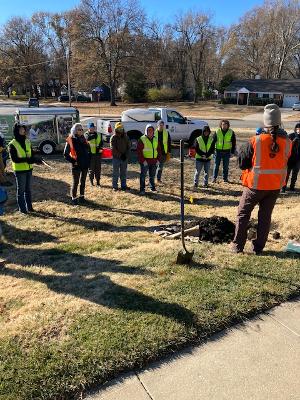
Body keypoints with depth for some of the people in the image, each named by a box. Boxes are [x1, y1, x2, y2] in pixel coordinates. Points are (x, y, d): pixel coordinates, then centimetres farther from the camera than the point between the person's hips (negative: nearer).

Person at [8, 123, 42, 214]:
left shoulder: (27, 141, 7)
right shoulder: (12, 144, -11)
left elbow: (32, 153, 9)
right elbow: (14, 159, -17)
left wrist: (36, 159, -13)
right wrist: (27, 159, -28)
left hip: (29, 169, 6)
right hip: (19, 170, -6)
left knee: (28, 189, 15)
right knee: (21, 190, 3)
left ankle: (29, 207, 25)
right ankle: (22, 209, 13)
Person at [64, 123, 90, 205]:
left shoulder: (83, 139, 9)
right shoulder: (70, 140, -8)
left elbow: (88, 150, 21)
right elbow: (66, 154, -8)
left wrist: (87, 159, 9)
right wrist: (73, 161, -13)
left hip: (85, 164, 5)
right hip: (76, 165, -5)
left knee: (83, 181, 13)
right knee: (75, 182, 1)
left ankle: (82, 197, 25)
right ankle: (74, 198, 11)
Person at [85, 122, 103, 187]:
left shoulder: (98, 134, 12)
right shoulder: (86, 134, 0)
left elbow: (101, 142, 15)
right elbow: (88, 138, -23)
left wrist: (100, 147, -5)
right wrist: (95, 135, -15)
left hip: (98, 153, 3)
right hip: (90, 154, -3)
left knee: (98, 168, 7)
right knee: (91, 168, 2)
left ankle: (98, 181, 16)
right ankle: (91, 181, 14)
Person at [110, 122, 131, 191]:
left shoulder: (126, 137, 7)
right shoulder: (113, 137, -5)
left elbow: (128, 147, 7)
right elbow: (113, 149, -10)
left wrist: (126, 155, -7)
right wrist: (120, 155, -16)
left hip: (125, 158, 4)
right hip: (116, 158, -4)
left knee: (124, 173, 11)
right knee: (116, 173, 3)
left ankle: (123, 185, 21)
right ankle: (115, 186, 10)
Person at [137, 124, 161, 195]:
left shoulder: (156, 139, 13)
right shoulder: (142, 139, -5)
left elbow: (159, 150, 16)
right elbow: (139, 151, -10)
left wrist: (158, 160, 6)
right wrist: (143, 160, -16)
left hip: (154, 162, 5)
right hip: (145, 161, -5)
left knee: (152, 175, 14)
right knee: (143, 175, -1)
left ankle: (153, 187, 29)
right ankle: (142, 189, 5)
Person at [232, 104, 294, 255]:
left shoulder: (256, 141, -18)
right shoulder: (287, 142, -6)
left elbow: (242, 163, -11)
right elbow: (289, 162, 9)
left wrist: (243, 149, 6)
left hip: (256, 185, -3)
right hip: (275, 186, 3)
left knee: (243, 214, 12)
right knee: (265, 216, 15)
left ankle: (237, 246, 14)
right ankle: (258, 247, 21)